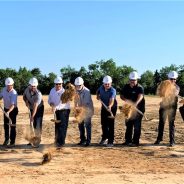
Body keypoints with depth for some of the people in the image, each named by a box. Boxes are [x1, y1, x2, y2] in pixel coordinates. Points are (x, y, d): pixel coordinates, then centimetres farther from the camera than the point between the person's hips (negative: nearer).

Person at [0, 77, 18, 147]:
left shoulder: (14, 93, -27)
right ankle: (6, 139, 33)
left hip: (13, 110, -6)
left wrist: (8, 112, -51)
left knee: (12, 126, -2)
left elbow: (13, 105, -36)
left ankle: (12, 142, 7)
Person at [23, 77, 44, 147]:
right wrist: (26, 101, -15)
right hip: (31, 108, 6)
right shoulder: (27, 89, -16)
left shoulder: (38, 94, -33)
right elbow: (24, 96, 6)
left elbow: (35, 106, -39)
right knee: (32, 124, 11)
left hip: (39, 109, -6)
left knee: (38, 124, -10)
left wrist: (32, 117, -45)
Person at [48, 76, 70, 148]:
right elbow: (49, 99, 15)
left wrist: (56, 107, -42)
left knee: (62, 126, -12)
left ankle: (60, 142, -10)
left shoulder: (64, 92, -16)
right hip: (56, 111, 7)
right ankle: (57, 140, 27)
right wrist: (51, 104, -8)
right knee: (57, 126, 13)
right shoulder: (52, 90, 6)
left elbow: (63, 102, -28)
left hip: (64, 110, -6)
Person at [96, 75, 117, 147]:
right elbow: (98, 91, 16)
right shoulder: (101, 87, -9)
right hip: (104, 107, 6)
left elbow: (112, 100, -44)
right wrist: (98, 96, -5)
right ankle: (104, 138, 36)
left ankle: (110, 141, 0)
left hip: (112, 108, -5)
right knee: (103, 124, 14)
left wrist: (110, 106, -63)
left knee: (110, 125, -9)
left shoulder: (113, 90, -27)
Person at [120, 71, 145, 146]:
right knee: (128, 125, 12)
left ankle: (135, 142, 3)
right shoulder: (126, 87, 2)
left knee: (137, 126, -4)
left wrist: (135, 103, -52)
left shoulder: (140, 88, -15)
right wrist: (126, 99, -17)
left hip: (138, 108, -6)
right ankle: (128, 140, 23)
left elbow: (140, 96, -33)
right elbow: (121, 95, 6)